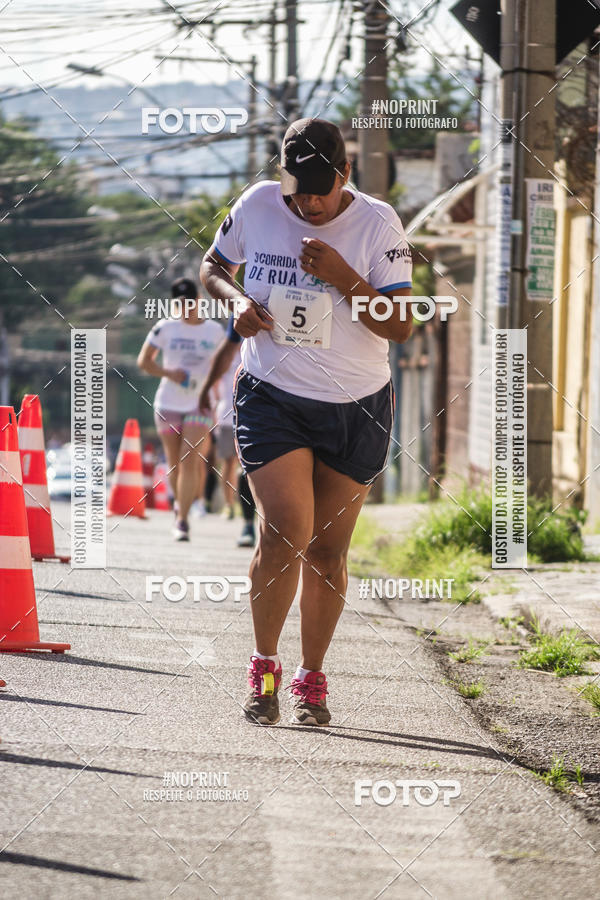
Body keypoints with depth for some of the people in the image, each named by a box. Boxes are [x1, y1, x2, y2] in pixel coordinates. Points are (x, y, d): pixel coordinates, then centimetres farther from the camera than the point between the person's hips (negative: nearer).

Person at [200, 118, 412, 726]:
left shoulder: (377, 224, -9)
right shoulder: (257, 207, -5)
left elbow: (401, 327, -11)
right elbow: (213, 266, 13)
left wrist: (344, 279, -25)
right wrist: (238, 299, -8)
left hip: (355, 408, 0)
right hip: (271, 396, 0)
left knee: (327, 550, 4)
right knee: (284, 531, -16)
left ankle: (311, 678, 21)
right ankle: (264, 667, 3)